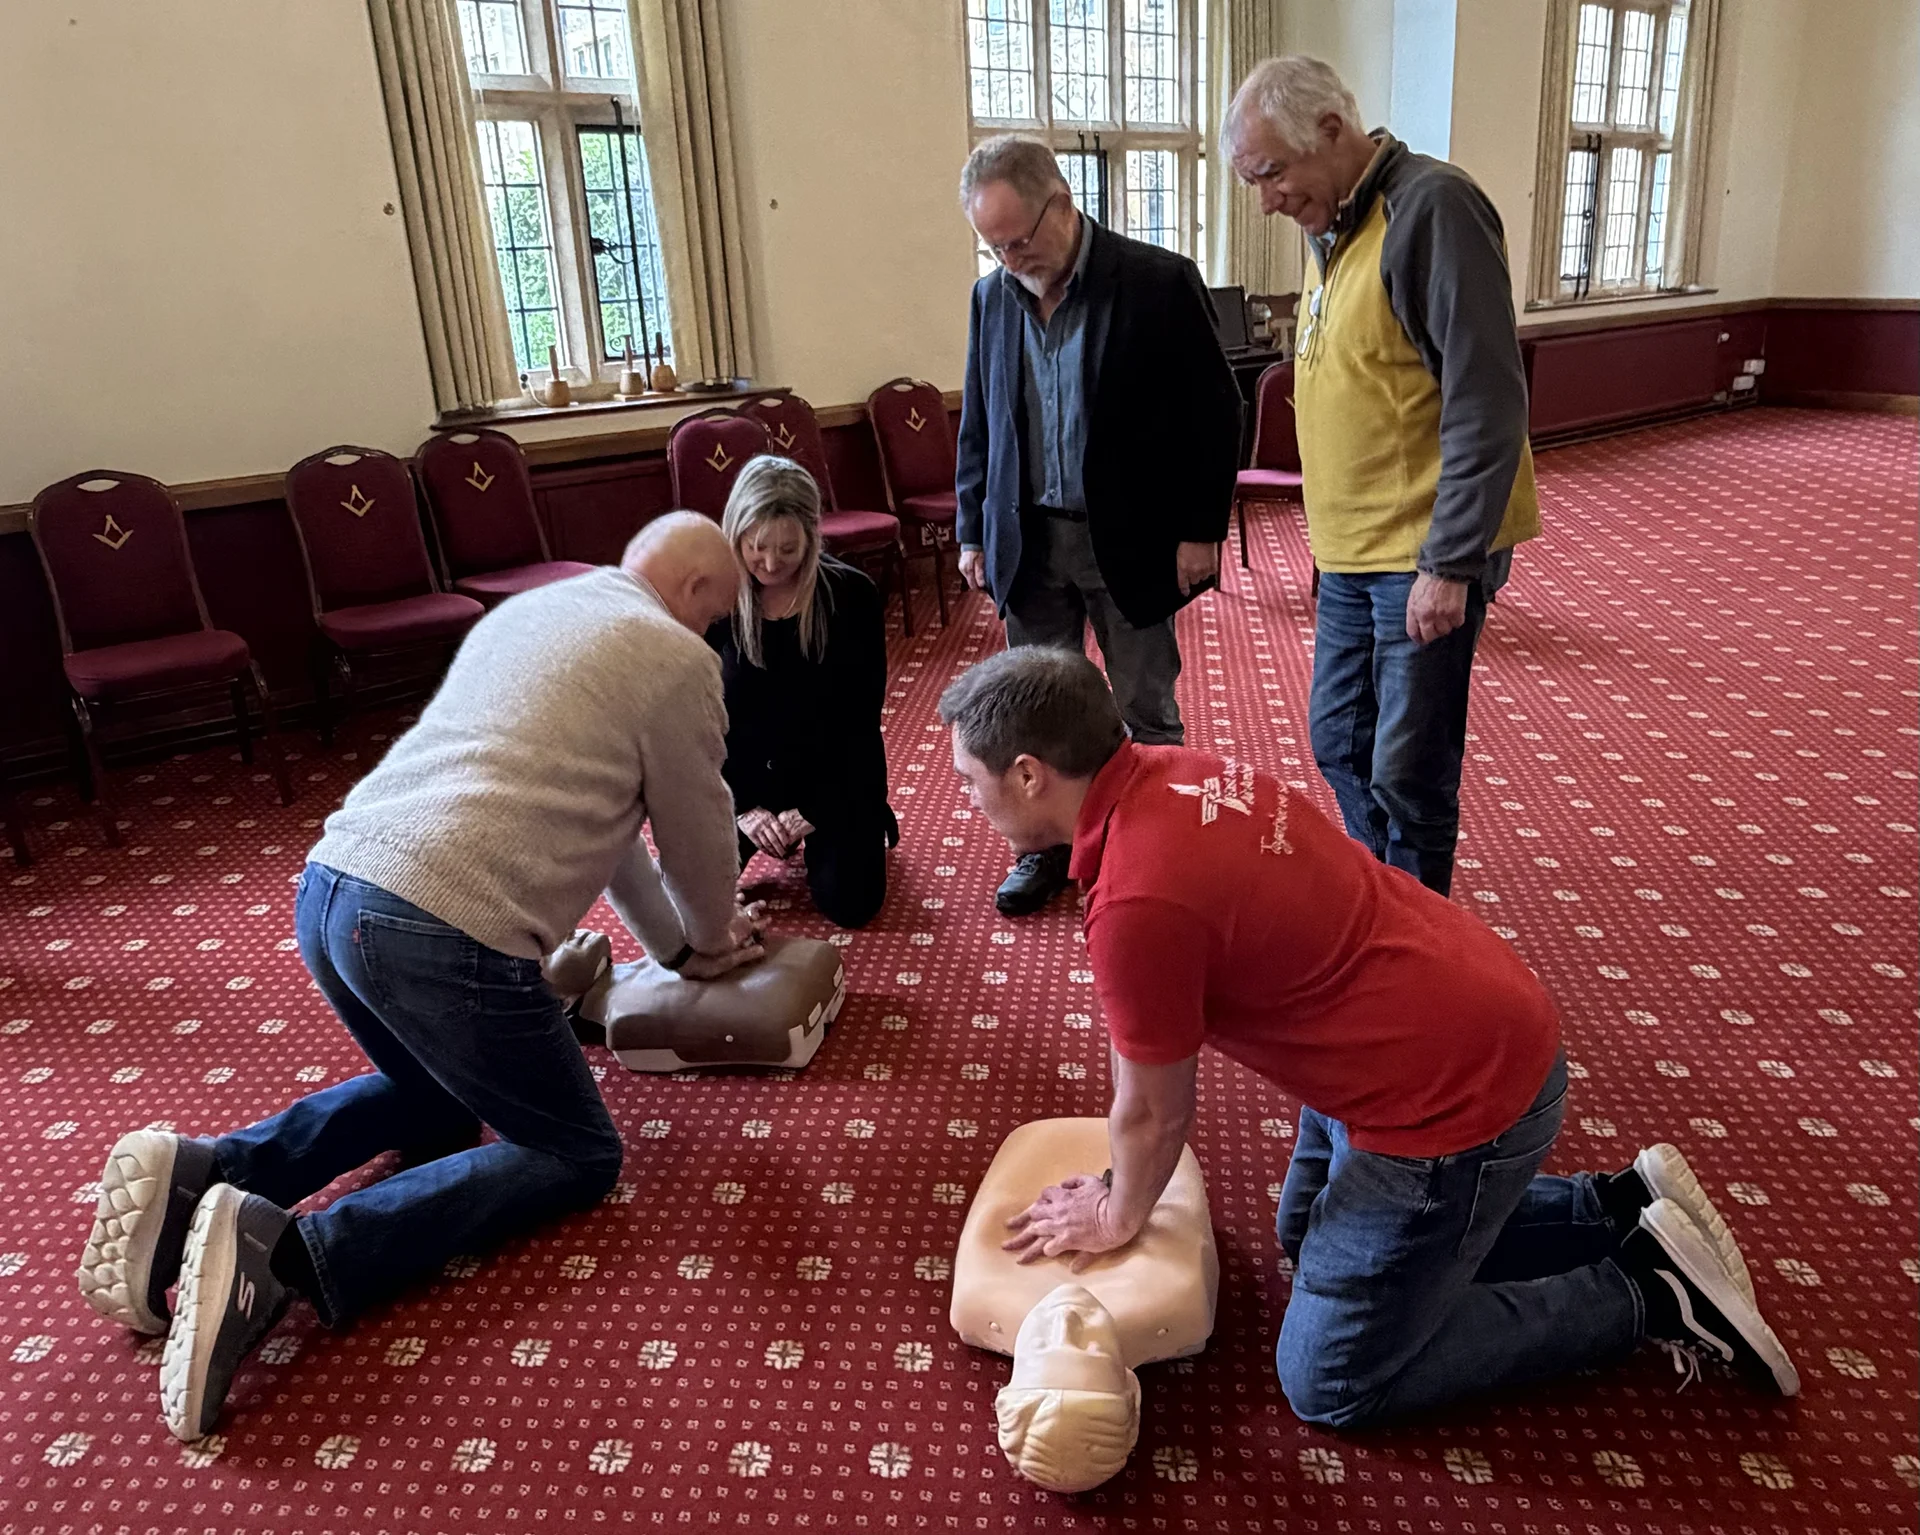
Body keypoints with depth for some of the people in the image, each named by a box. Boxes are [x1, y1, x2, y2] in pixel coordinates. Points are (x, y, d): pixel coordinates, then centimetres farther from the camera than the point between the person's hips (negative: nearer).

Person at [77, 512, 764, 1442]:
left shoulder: (525, 609, 25)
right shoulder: (676, 658, -1)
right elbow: (697, 836, 10)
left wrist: (673, 944, 39)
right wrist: (710, 939, 33)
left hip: (330, 886, 9)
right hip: (445, 932, -9)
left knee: (434, 1095, 33)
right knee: (579, 1156, 9)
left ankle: (202, 1176, 10)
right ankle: (292, 1255, -10)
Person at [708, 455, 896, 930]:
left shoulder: (852, 595, -17)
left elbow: (861, 718, -11)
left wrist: (813, 810, -13)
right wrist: (741, 806, -12)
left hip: (834, 772, -1)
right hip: (742, 774, 2)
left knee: (848, 906, -8)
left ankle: (866, 822, 26)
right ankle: (764, 832, 22)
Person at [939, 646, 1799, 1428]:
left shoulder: (1139, 901, -30)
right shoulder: (1167, 774, -2)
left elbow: (1156, 1114, -12)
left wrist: (1117, 1218, 9)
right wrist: (1125, 1174, 19)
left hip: (1456, 1097, -9)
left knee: (1330, 1385, 5)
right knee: (1309, 1232, 28)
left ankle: (1646, 1293, 9)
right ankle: (1615, 1210, 24)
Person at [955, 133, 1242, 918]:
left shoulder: (1159, 282, -10)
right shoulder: (991, 296, 4)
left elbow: (1215, 412, -6)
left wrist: (1201, 529, -9)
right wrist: (972, 531, 9)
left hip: (1131, 539, -4)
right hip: (1027, 539, 4)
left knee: (1147, 709, 8)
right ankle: (1048, 845, 27)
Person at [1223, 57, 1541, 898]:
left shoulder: (1431, 207, -15)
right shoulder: (1332, 228, 12)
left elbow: (1486, 403, -20)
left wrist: (1449, 564, -21)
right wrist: (1337, 533, 18)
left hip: (1425, 553, -9)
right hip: (1350, 549, 9)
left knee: (1408, 771, 0)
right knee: (1338, 742, 16)